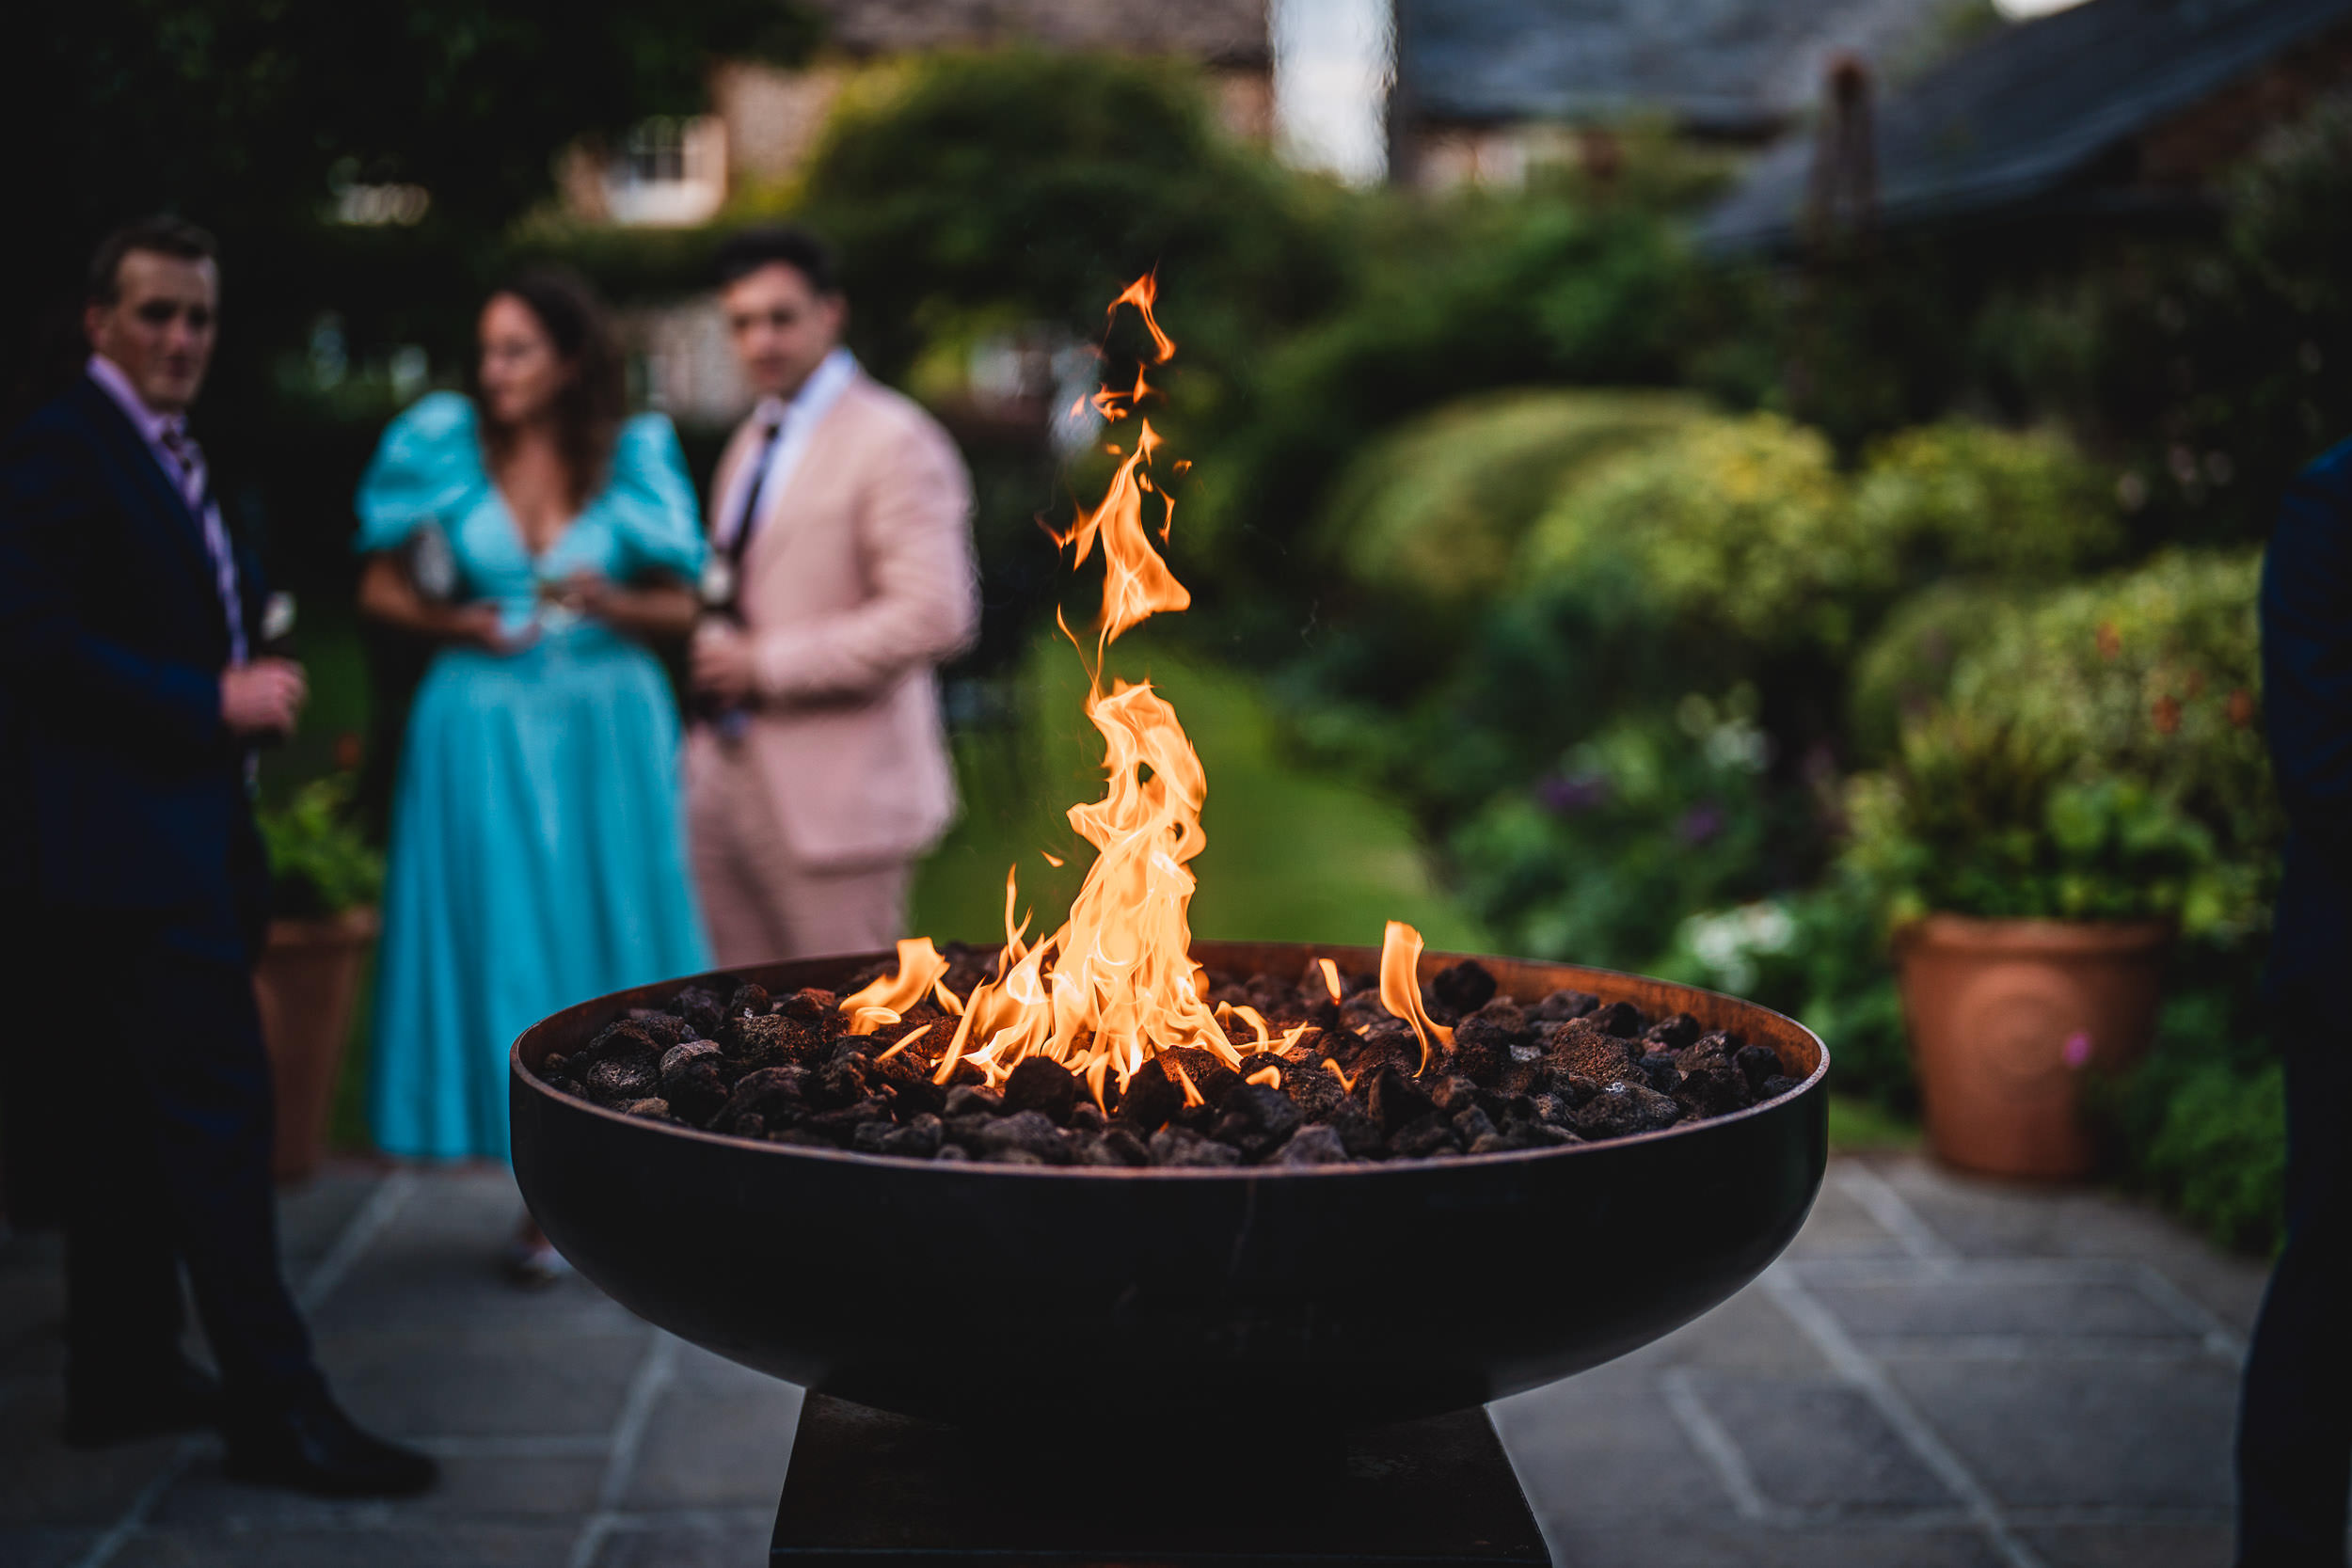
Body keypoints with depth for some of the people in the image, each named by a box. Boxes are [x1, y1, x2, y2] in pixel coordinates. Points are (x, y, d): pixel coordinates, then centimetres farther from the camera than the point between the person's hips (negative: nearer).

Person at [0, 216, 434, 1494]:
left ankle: (124, 1374, 22)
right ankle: (276, 1406, -8)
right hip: (126, 845, -10)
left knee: (127, 1123, 14)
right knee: (218, 1106, -11)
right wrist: (218, 701, -17)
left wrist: (248, 683, 3)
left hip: (182, 831, 10)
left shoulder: (170, 456, 20)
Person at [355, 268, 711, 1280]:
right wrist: (455, 624, -11)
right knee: (509, 952, 0)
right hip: (484, 733, 0)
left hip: (611, 735, 0)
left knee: (616, 943, 3)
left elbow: (681, 610, 3)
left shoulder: (634, 458, 1)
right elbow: (381, 589, 7)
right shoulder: (444, 449, 1)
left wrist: (605, 601, -15)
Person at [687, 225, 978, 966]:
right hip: (724, 775, 8)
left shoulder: (893, 443, -10)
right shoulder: (752, 441, 17)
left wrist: (766, 663, -17)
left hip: (831, 789, -8)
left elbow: (933, 616, -21)